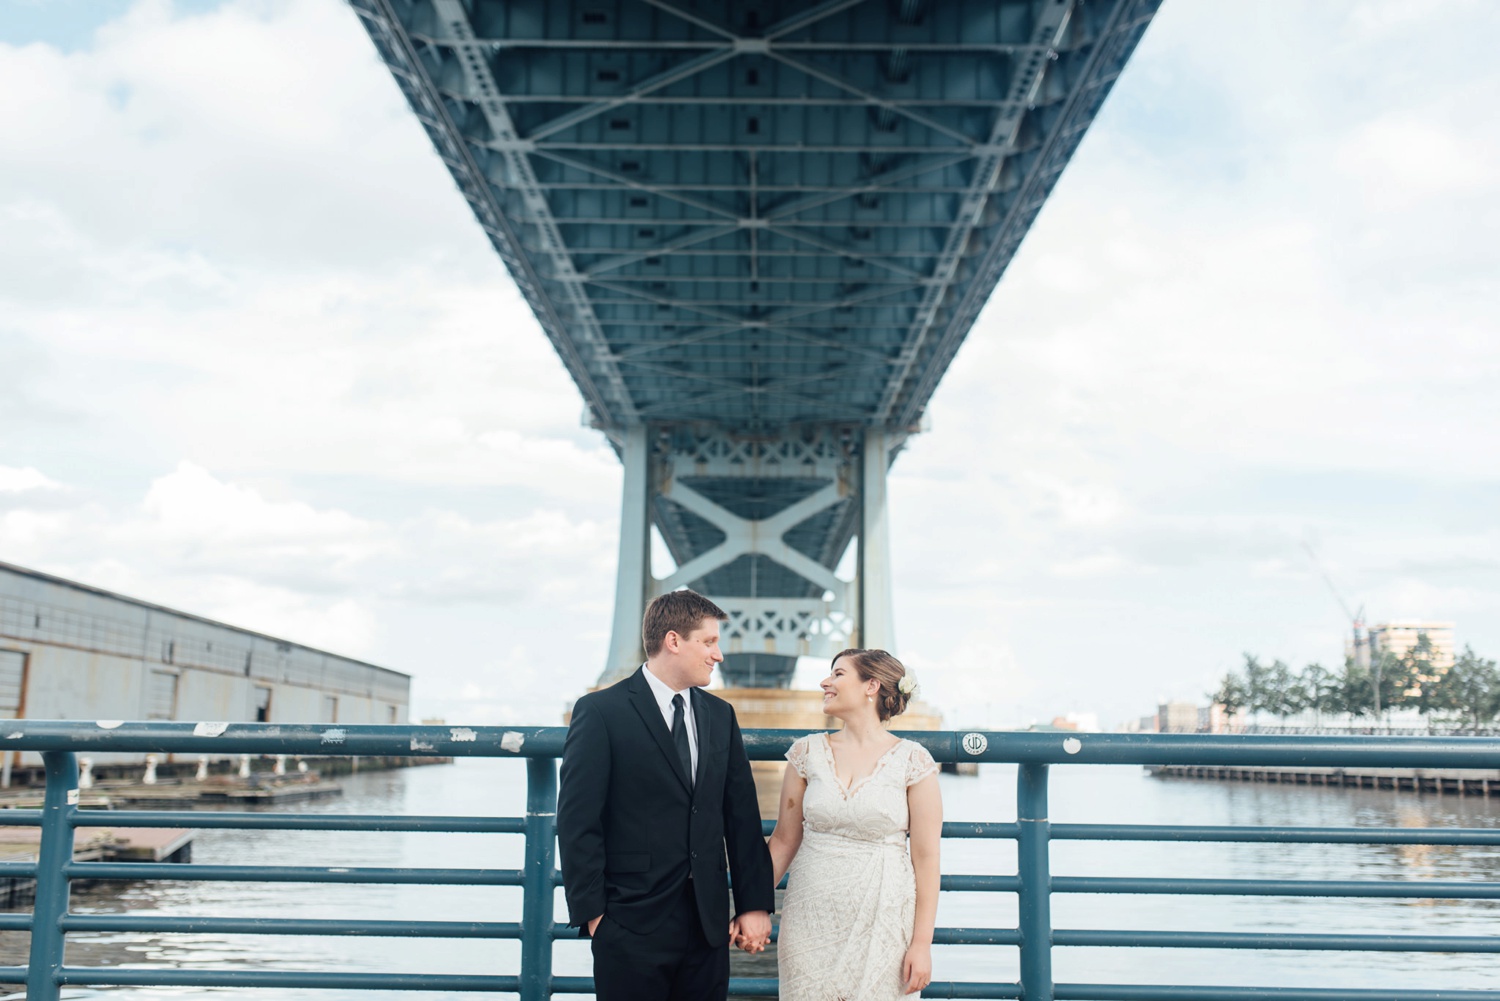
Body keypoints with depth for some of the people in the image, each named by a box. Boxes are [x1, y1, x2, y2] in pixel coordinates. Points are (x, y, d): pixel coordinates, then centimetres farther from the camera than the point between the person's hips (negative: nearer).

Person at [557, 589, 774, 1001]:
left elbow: (742, 816, 9)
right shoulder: (600, 712, -7)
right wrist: (592, 914, -9)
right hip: (633, 927, -5)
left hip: (709, 922, 5)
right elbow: (578, 822, -9)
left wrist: (755, 904, 5)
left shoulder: (721, 715, 10)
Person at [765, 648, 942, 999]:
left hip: (882, 920, -2)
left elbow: (926, 856, -5)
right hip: (810, 915, 3)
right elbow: (784, 840, 8)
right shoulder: (808, 752, 4)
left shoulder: (913, 760, -5)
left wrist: (922, 943, -8)